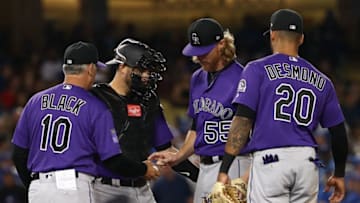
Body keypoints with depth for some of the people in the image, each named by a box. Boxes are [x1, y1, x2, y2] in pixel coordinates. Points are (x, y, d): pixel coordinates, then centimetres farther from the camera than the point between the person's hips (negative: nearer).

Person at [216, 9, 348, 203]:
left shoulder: (258, 70, 2)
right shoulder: (320, 80, 15)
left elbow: (242, 121, -7)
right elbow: (338, 131, 17)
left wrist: (224, 169, -9)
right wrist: (339, 174, 31)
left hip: (270, 161, -4)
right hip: (307, 162, 4)